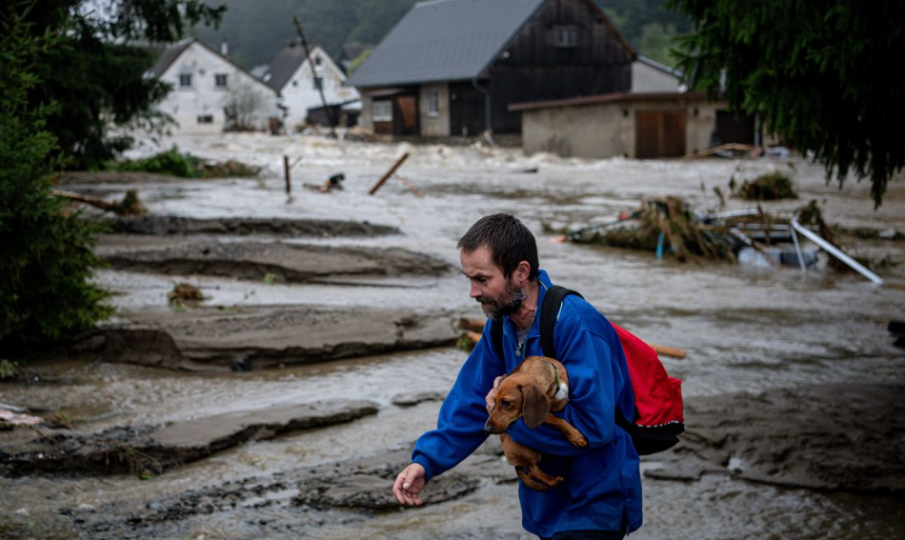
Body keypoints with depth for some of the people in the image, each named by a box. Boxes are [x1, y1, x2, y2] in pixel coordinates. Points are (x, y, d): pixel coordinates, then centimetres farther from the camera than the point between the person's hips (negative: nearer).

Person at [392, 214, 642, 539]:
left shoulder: (576, 325, -27)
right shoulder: (501, 326, -1)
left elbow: (595, 426, -32)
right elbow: (472, 402, 4)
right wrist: (425, 461, -9)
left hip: (594, 508, -8)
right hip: (547, 499, 8)